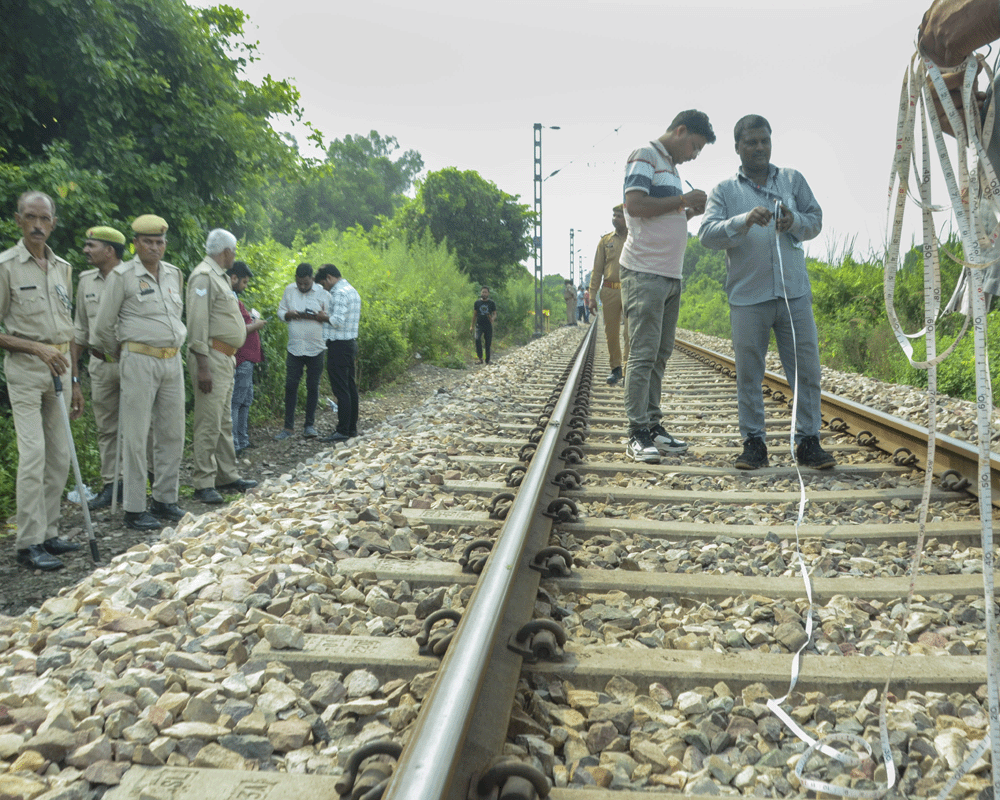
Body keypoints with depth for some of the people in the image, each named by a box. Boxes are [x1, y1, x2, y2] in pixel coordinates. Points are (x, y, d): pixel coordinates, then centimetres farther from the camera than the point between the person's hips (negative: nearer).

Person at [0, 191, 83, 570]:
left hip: (59, 368, 6)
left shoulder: (62, 268, 13)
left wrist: (75, 381, 14)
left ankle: (49, 533, 17)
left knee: (60, 455, 7)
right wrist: (37, 348, -16)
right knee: (33, 454, -11)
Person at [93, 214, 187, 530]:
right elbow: (103, 328, 0)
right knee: (136, 437, -3)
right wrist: (121, 355, 12)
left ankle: (165, 500, 19)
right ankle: (134, 510, 2)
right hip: (139, 361, -6)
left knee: (172, 433, 8)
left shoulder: (174, 274, 12)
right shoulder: (122, 276, -5)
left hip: (172, 361, 6)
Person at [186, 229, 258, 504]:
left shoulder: (221, 277, 19)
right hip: (211, 358, -10)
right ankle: (203, 483, -3)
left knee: (224, 422, 14)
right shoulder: (203, 276, -12)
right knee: (209, 423, -8)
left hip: (225, 358, 10)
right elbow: (198, 322, -19)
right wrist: (203, 365, -23)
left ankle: (227, 476, 22)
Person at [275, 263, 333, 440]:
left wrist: (320, 317, -22)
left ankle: (310, 425, 17)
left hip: (315, 349, -2)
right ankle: (288, 426, 10)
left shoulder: (323, 293, -4)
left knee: (313, 387, 6)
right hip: (295, 347, 2)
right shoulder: (289, 290, 5)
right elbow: (280, 312, 10)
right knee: (290, 385, 2)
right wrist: (290, 315, -12)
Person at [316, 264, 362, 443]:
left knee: (341, 389, -7)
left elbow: (338, 320, -25)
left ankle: (343, 431, -5)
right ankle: (352, 428, 18)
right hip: (351, 342, 10)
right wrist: (326, 316, 11)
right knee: (350, 388, 12)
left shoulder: (340, 293, -15)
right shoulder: (352, 291, 16)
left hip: (339, 346, -10)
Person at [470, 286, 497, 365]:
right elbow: (474, 314, 14)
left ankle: (487, 361, 12)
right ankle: (480, 358, -21)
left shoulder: (492, 303, 6)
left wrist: (493, 319, -17)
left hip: (488, 326, 0)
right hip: (479, 325, 0)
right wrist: (472, 326, 11)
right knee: (477, 339, -25)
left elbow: (494, 314, 8)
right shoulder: (477, 303, 9)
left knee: (488, 343, 1)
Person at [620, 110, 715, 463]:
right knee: (643, 354, -10)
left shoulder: (671, 166, 22)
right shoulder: (644, 156, -5)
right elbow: (635, 205, -19)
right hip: (644, 273, -9)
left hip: (670, 275, 9)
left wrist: (692, 212, 10)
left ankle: (653, 426, 14)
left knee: (659, 355, 9)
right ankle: (637, 434, -8)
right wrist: (683, 200, -10)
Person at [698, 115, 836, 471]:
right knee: (748, 374, 2)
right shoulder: (724, 190, 7)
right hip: (747, 297, -2)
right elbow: (707, 233, -6)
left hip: (794, 293, 2)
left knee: (806, 369, 1)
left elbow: (816, 221, 13)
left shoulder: (793, 180, 15)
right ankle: (753, 443, 12)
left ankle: (808, 441, 9)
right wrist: (744, 221, -23)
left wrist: (795, 221, -9)